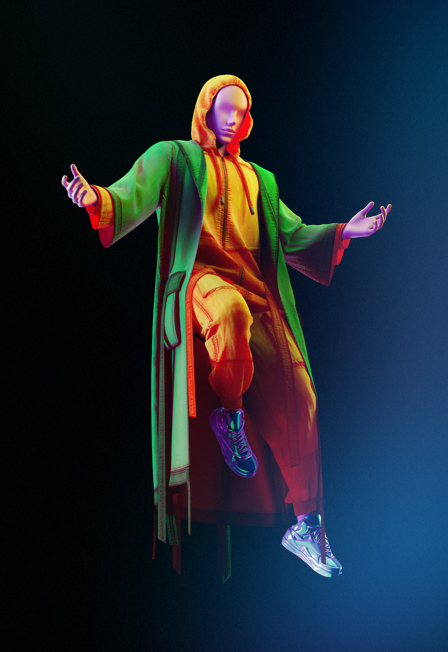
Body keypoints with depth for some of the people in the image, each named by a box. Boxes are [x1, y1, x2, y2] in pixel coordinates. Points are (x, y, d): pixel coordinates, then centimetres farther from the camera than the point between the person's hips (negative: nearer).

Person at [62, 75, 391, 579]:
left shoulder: (259, 179, 27)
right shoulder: (173, 157, 13)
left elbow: (291, 235, 25)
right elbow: (133, 196, -4)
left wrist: (344, 232, 12)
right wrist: (96, 199, -26)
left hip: (256, 289, 5)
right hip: (198, 277, -5)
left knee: (297, 398, -7)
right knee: (230, 308, -42)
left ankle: (307, 526, 6)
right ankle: (229, 415, -13)